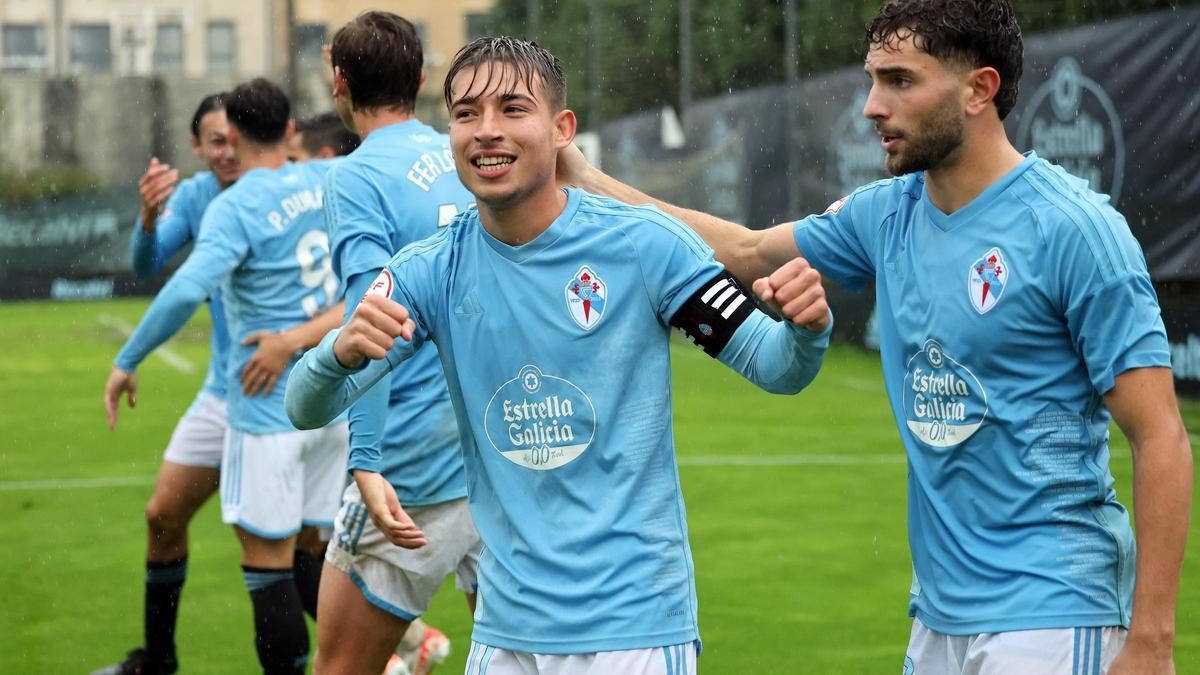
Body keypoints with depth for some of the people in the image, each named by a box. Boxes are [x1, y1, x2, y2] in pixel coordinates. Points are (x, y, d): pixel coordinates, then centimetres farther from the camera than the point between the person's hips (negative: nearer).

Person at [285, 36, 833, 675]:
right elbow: (306, 408, -6)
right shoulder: (432, 271, -1)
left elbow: (774, 366, -4)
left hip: (634, 622, -3)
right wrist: (342, 352, -29)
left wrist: (806, 327, -28)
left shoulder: (644, 244, -8)